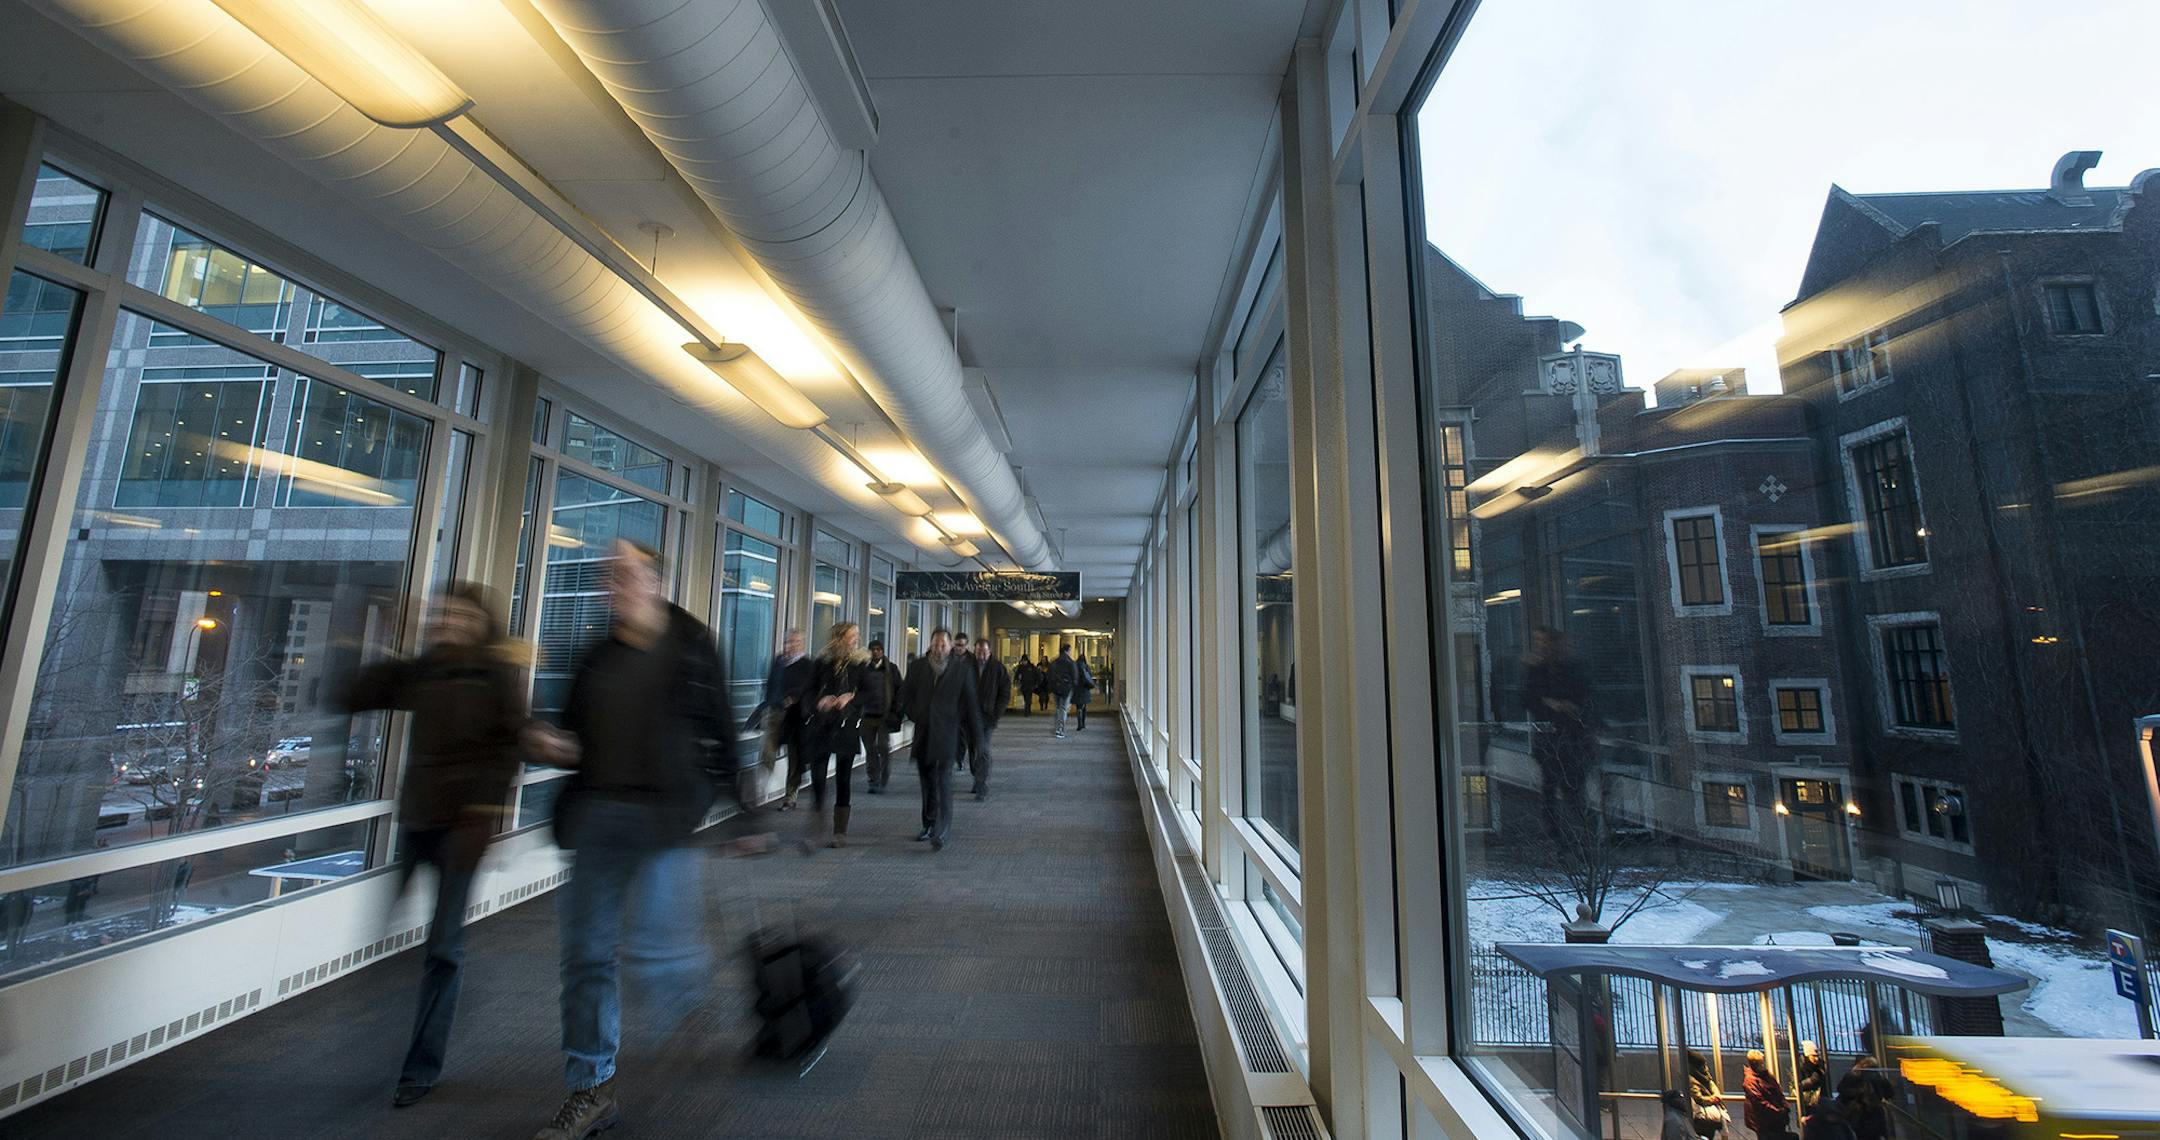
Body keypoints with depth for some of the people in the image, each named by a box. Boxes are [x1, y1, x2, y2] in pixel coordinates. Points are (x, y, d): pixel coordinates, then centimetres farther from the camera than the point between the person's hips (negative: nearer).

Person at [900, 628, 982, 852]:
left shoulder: (962, 670, -2)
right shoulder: (917, 667, 5)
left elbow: (971, 703, 1)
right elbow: (908, 696, 14)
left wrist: (976, 734, 2)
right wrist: (914, 715, 2)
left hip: (947, 734, -4)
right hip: (923, 733, 4)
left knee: (944, 781, -11)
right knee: (927, 781, 14)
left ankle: (941, 833, -11)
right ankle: (929, 825, 28)